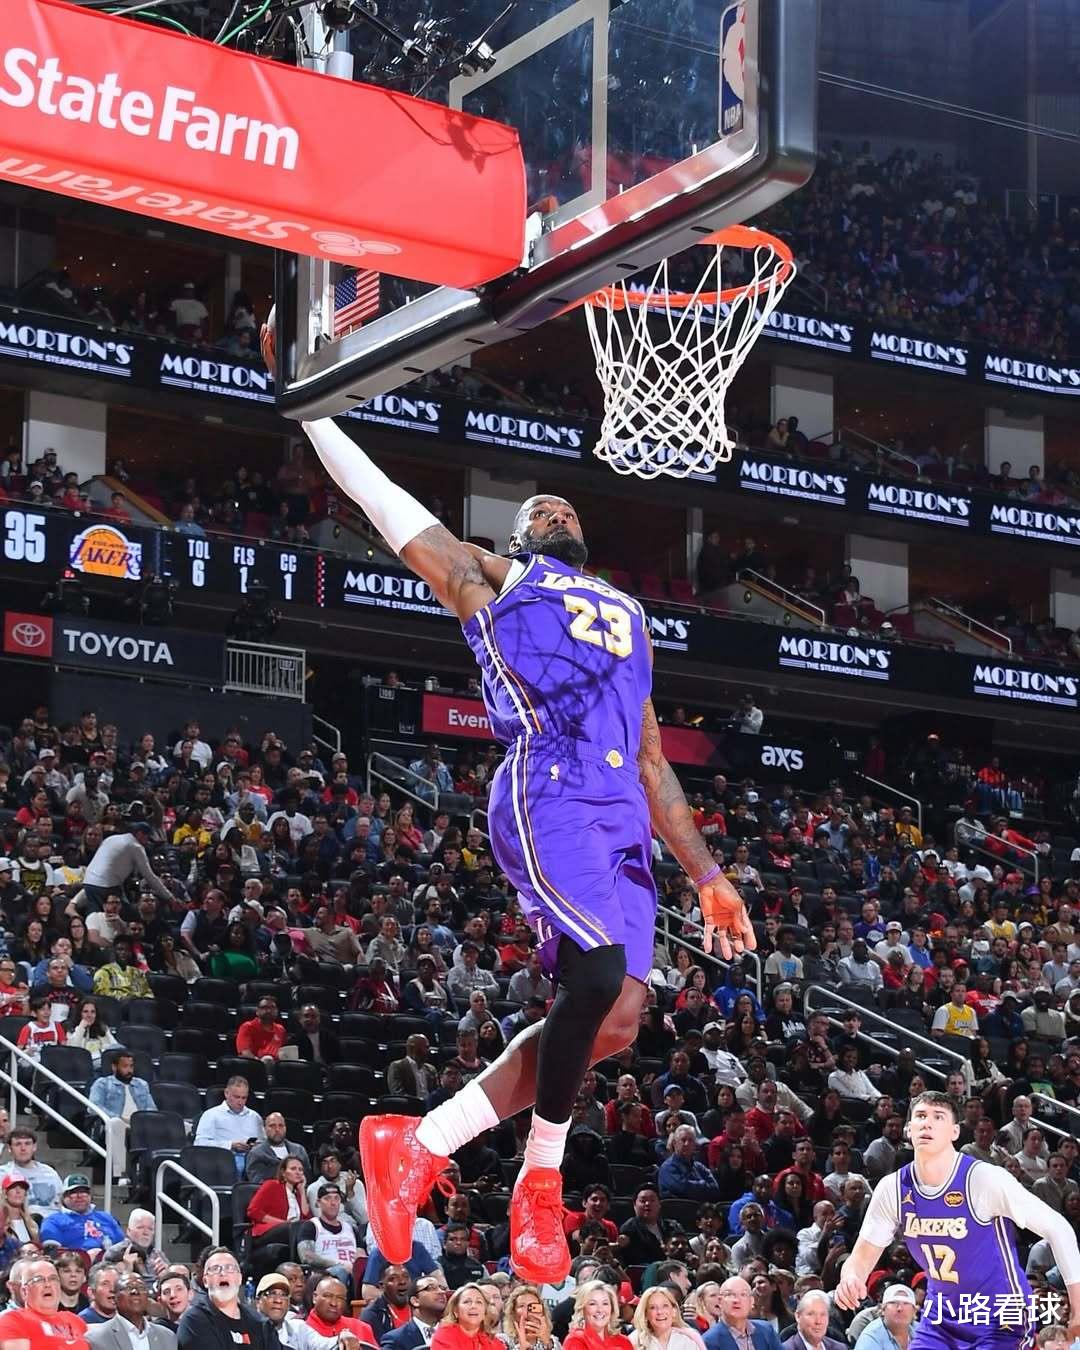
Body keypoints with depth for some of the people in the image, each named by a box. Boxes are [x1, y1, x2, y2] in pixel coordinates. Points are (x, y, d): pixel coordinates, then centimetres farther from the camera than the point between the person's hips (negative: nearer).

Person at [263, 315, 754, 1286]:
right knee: (601, 976, -25)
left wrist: (708, 877, 21)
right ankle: (541, 1183, -6)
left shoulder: (625, 617, 33)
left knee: (614, 1016, -3)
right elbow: (379, 497, 15)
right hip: (546, 797, -7)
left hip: (622, 822, 7)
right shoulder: (488, 581, 19)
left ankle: (419, 1146, 5)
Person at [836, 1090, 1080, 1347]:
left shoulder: (985, 1179, -21)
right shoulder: (893, 1188, -7)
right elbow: (863, 1256, 1)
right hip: (941, 1316, 5)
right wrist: (851, 1279, -25)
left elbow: (1058, 1229, -15)